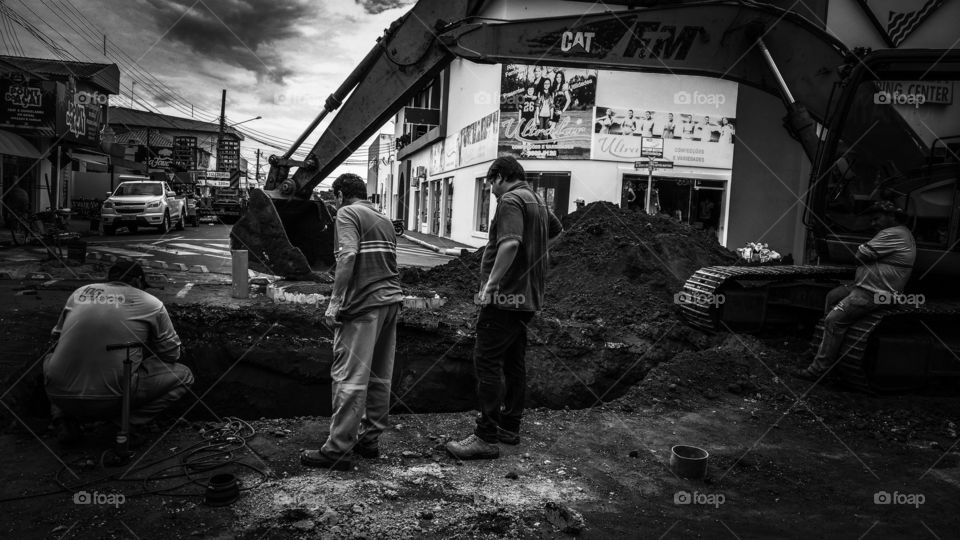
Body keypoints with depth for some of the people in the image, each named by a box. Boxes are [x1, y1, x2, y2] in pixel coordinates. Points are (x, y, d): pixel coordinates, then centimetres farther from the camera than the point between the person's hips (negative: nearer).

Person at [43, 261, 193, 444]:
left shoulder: (80, 292, 14)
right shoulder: (151, 304, 4)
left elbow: (56, 337, 25)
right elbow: (171, 353, 12)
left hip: (61, 396, 4)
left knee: (50, 358, 38)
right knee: (183, 375, 12)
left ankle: (63, 416, 15)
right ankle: (128, 421, -2)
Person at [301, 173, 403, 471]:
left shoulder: (348, 214, -3)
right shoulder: (385, 220, 22)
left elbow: (348, 256, -18)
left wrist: (334, 301, -18)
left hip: (363, 304, -8)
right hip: (391, 300, 8)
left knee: (350, 377, -5)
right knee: (380, 376, 12)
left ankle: (337, 449, -1)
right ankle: (370, 440, 21)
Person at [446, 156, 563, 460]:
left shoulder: (511, 200, -12)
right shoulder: (537, 201, 18)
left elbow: (510, 244, -28)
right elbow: (556, 230, 37)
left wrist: (490, 283, -24)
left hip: (506, 296, -10)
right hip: (528, 297, 10)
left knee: (486, 361, -8)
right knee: (513, 362, 15)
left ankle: (486, 437, -6)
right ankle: (509, 427, 24)